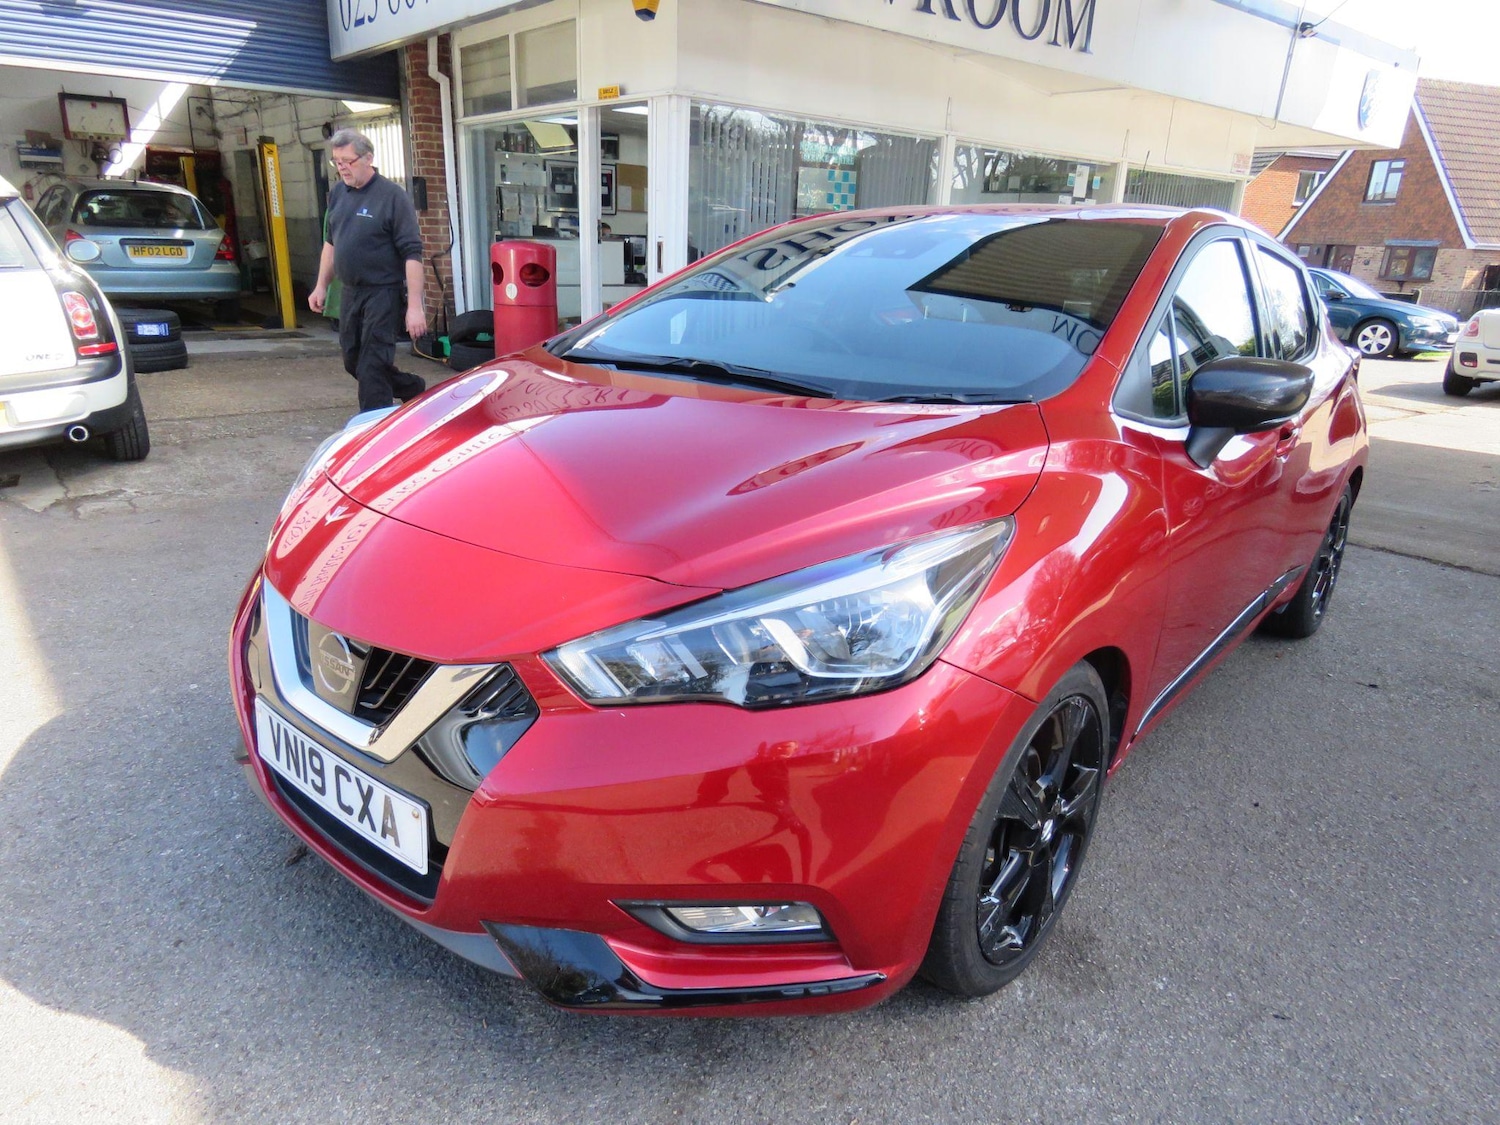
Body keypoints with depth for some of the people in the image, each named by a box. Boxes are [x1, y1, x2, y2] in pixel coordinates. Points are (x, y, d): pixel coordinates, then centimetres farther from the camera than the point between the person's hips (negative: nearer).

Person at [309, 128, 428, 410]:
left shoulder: (392, 196, -12)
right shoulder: (337, 194, 9)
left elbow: (412, 253, -16)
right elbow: (331, 242, 21)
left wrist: (414, 306, -21)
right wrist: (321, 286, 17)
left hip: (382, 293, -8)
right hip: (350, 292, 8)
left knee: (372, 368, -7)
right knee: (352, 362, 15)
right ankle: (414, 389, 33)